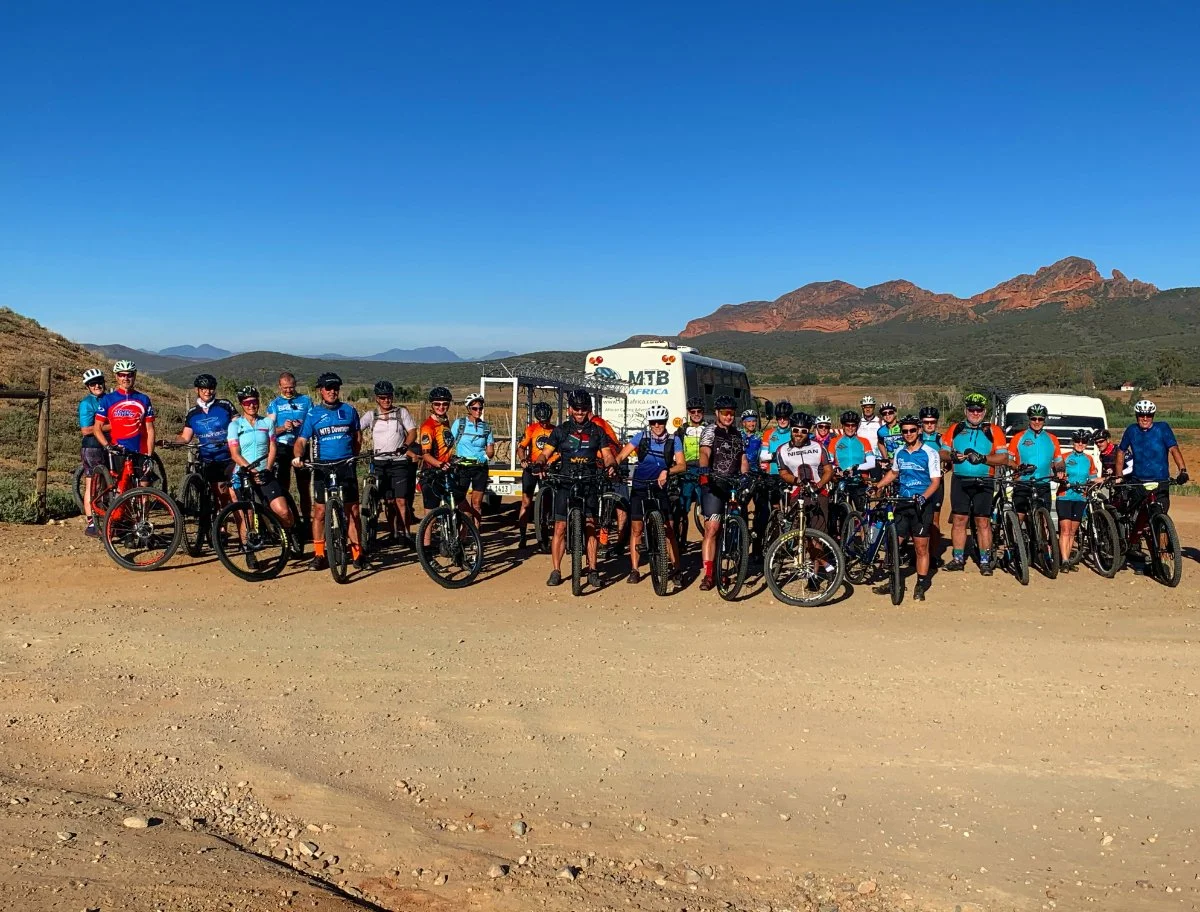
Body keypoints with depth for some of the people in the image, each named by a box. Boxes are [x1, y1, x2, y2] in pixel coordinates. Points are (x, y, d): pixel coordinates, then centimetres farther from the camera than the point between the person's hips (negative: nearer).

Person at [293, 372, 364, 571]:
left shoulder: (349, 410, 9)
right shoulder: (313, 414, 3)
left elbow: (357, 437, 19)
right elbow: (301, 440, -2)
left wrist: (353, 456, 10)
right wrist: (297, 456, -20)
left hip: (346, 467, 1)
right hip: (322, 468, -1)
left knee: (353, 512, 2)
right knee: (320, 512, -1)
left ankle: (357, 554, 9)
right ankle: (318, 555, 7)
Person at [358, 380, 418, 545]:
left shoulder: (401, 412, 7)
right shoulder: (371, 415, 9)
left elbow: (412, 432, 0)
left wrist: (405, 445, -18)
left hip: (400, 462, -2)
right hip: (380, 462, 2)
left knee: (401, 501, -9)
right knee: (389, 501, 6)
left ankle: (405, 533, -1)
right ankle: (393, 533, 16)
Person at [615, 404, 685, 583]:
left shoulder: (673, 440, -2)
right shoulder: (641, 437, -3)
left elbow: (682, 465, -11)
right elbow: (621, 456, -7)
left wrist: (667, 471, -30)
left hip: (660, 489, 0)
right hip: (639, 489, 0)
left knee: (669, 529, -5)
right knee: (636, 528, -2)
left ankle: (676, 568, 4)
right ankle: (634, 570, 5)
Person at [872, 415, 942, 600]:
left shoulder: (930, 453, -7)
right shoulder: (899, 452, 9)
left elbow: (935, 481, -12)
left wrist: (923, 497, -28)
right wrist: (877, 486, 14)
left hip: (922, 505, -5)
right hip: (902, 503, 5)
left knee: (921, 548, 2)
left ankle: (921, 585, 13)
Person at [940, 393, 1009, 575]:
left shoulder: (993, 431, 2)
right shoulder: (955, 429, 9)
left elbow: (1004, 457, -3)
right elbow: (942, 452, 11)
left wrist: (983, 458, -18)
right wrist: (952, 456, -11)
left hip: (983, 483, -2)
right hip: (959, 481, 2)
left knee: (983, 522, 0)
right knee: (958, 520, 4)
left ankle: (985, 561, 7)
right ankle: (958, 559, 12)